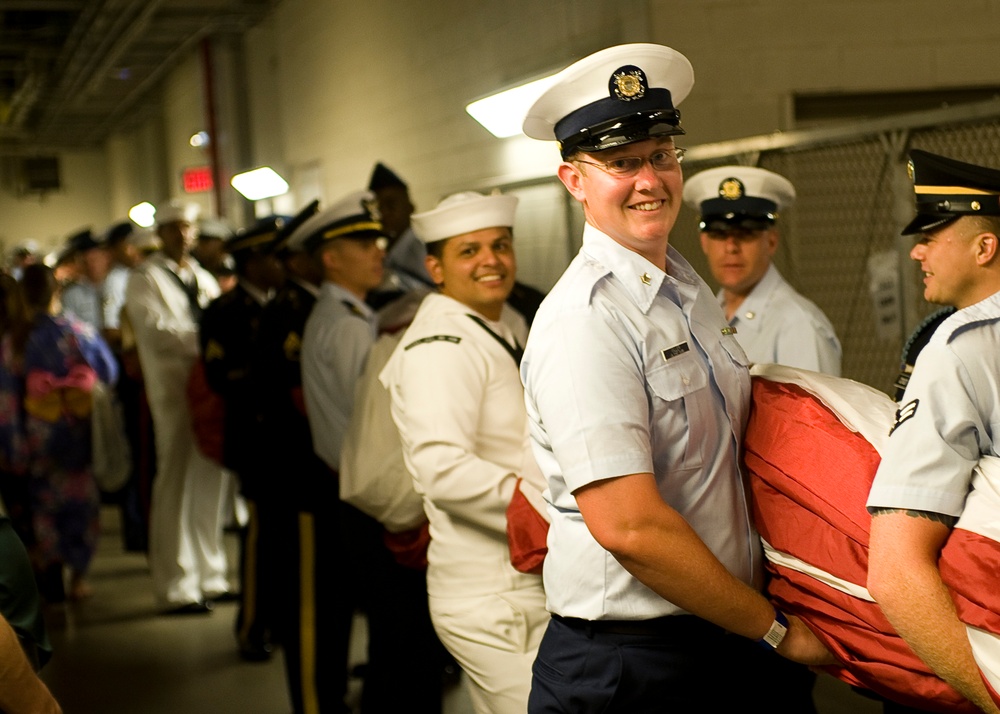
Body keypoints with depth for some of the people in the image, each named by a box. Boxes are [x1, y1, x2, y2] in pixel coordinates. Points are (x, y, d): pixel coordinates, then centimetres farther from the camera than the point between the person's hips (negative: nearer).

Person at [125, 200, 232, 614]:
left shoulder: (203, 279, 22)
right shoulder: (145, 278, 1)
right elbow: (156, 330, -14)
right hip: (175, 390, -7)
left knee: (211, 483, 10)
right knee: (176, 488, -5)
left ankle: (209, 576, 20)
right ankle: (175, 589, 0)